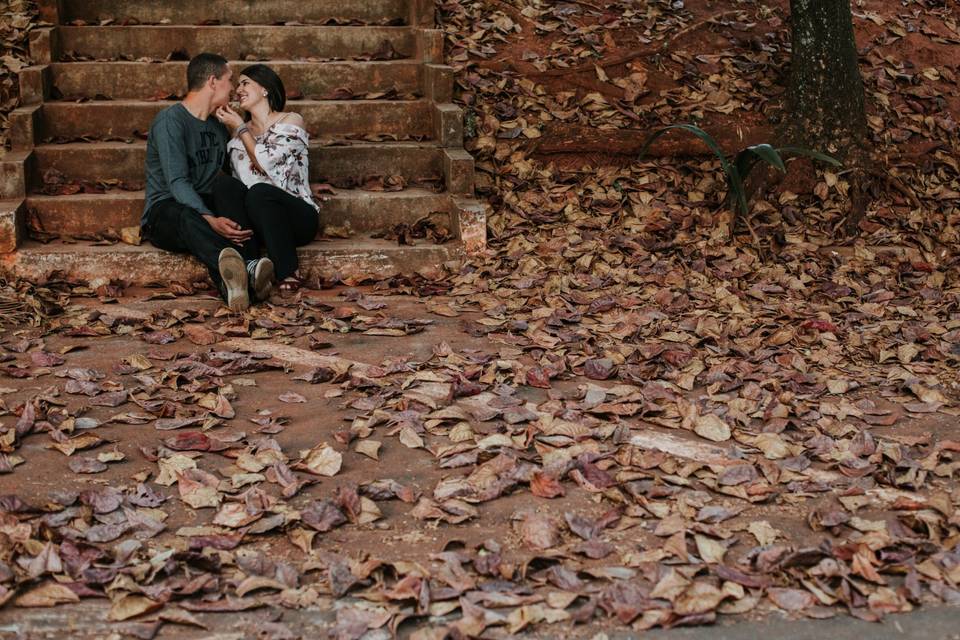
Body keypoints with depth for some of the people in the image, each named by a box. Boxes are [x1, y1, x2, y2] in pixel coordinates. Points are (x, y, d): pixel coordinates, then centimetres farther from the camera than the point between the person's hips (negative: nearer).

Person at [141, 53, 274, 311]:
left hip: (206, 208, 6)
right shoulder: (170, 121, -8)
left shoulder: (219, 127, 19)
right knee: (187, 217, -41)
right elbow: (178, 183, -20)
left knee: (228, 185, -27)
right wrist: (210, 220, -33)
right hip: (165, 211, -5)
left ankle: (251, 266, -49)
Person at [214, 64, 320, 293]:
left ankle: (290, 272, -29)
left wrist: (239, 127, 1)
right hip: (261, 220, 3)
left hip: (298, 215, -3)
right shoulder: (240, 134, 21)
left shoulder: (291, 121, 6)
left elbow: (265, 162, -9)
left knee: (259, 191, -35)